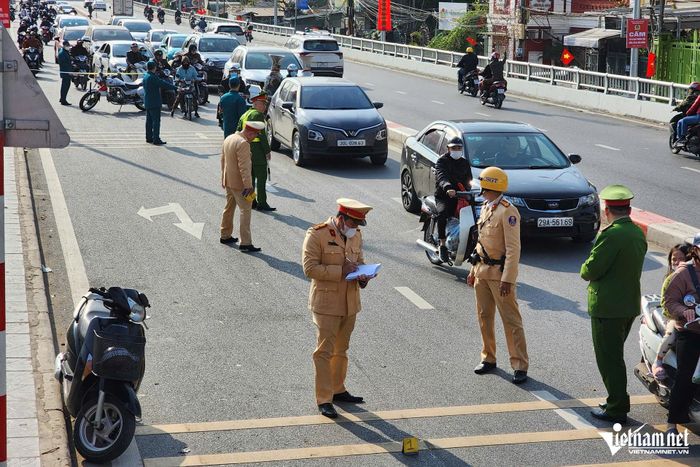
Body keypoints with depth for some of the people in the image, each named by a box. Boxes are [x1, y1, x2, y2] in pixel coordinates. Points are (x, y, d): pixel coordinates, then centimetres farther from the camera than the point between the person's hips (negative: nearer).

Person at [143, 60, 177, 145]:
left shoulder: (145, 76, 8)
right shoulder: (152, 77, -19)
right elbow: (163, 84, -20)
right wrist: (175, 88, -16)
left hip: (148, 103, 9)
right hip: (154, 103, -9)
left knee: (149, 120, 15)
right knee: (156, 121, -6)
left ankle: (149, 137, 22)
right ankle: (156, 139, -7)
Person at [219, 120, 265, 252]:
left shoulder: (228, 139, 8)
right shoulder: (243, 143, -22)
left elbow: (223, 159, 17)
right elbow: (244, 167, -25)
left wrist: (223, 178, 25)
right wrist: (248, 186, -23)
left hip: (228, 181, 9)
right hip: (239, 183, -9)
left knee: (229, 208, 21)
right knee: (245, 211, -5)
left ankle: (225, 236, 32)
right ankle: (245, 243, -7)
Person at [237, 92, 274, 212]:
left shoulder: (244, 115, 15)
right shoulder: (258, 115, -12)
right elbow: (262, 134, -17)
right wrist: (267, 151, -13)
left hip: (246, 151, 9)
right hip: (257, 151, -9)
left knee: (250, 177, 14)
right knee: (261, 177, -6)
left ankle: (250, 201, 17)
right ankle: (261, 203, -6)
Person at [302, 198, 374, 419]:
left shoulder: (356, 235, 8)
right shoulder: (317, 235, -14)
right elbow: (309, 268, -17)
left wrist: (363, 276, -1)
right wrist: (340, 271, -21)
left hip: (350, 303, 7)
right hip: (326, 303, -7)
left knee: (341, 350, 18)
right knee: (324, 351, -5)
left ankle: (338, 390, 31)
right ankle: (324, 400, -1)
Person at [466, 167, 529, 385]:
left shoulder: (507, 211, -16)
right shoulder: (485, 208, 13)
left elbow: (513, 248, -19)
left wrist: (507, 279, -22)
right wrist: (474, 270, 17)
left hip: (499, 272, -9)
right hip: (483, 271, 9)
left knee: (511, 320, -4)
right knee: (484, 317, 14)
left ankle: (520, 366, 0)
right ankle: (488, 358, 28)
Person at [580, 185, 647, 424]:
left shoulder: (611, 235, -21)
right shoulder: (639, 233, 6)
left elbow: (591, 270, -20)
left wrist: (585, 271, 3)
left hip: (608, 307, -8)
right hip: (630, 305, 9)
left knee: (609, 359, 1)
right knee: (615, 356, 20)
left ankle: (616, 409, 6)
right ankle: (617, 402, 28)